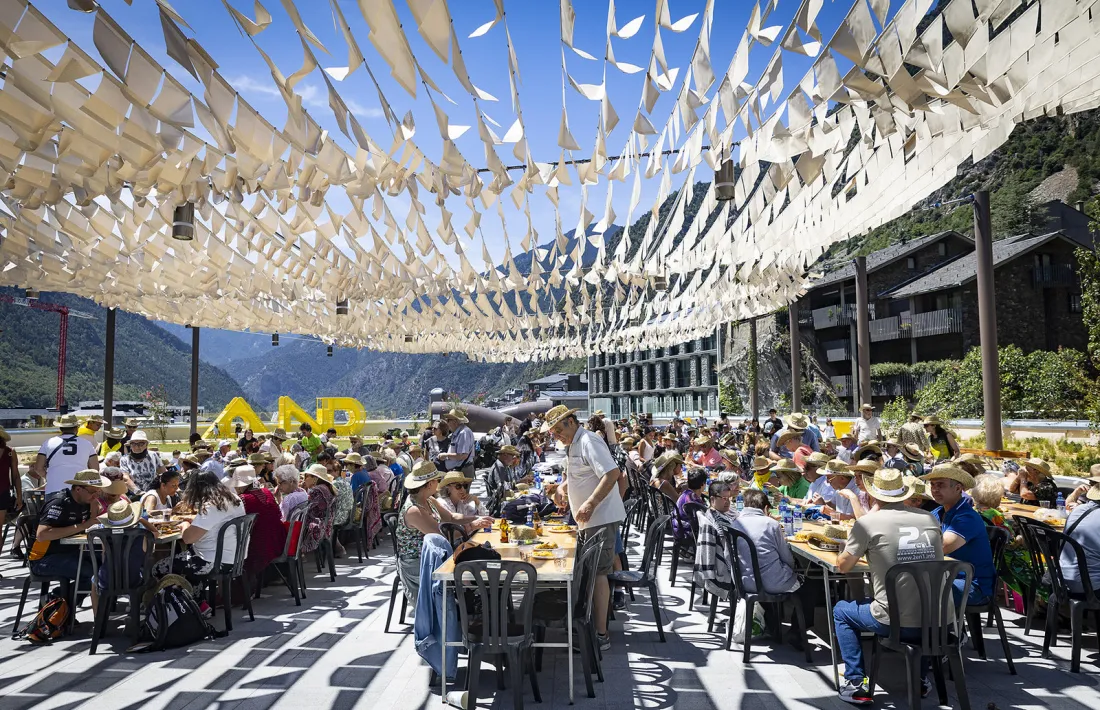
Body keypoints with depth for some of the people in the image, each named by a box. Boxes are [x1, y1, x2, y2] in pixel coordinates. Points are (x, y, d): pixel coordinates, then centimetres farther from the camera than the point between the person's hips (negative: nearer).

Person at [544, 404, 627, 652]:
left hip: (602, 517, -10)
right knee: (591, 572, 16)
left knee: (597, 573, -7)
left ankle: (601, 635, -1)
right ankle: (595, 623, 28)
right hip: (590, 520, 10)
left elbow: (613, 473, -27)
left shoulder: (588, 442, -17)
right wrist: (563, 487, 11)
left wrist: (589, 504, -30)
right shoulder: (573, 445, 15)